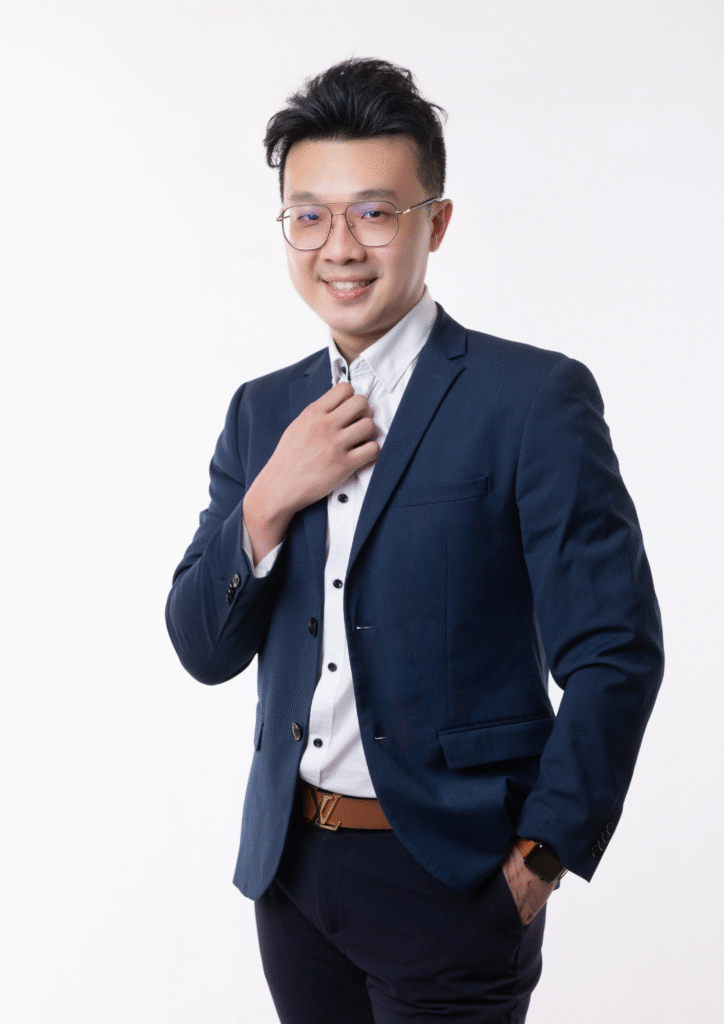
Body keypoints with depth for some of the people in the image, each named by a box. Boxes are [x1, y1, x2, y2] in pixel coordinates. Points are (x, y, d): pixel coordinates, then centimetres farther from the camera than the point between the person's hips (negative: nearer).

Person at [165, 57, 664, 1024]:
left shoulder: (536, 398, -11)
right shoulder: (263, 411, 7)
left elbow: (617, 654, -11)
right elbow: (204, 649, 5)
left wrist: (539, 858, -9)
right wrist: (269, 501, -10)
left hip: (451, 878, -5)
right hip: (291, 869, 5)